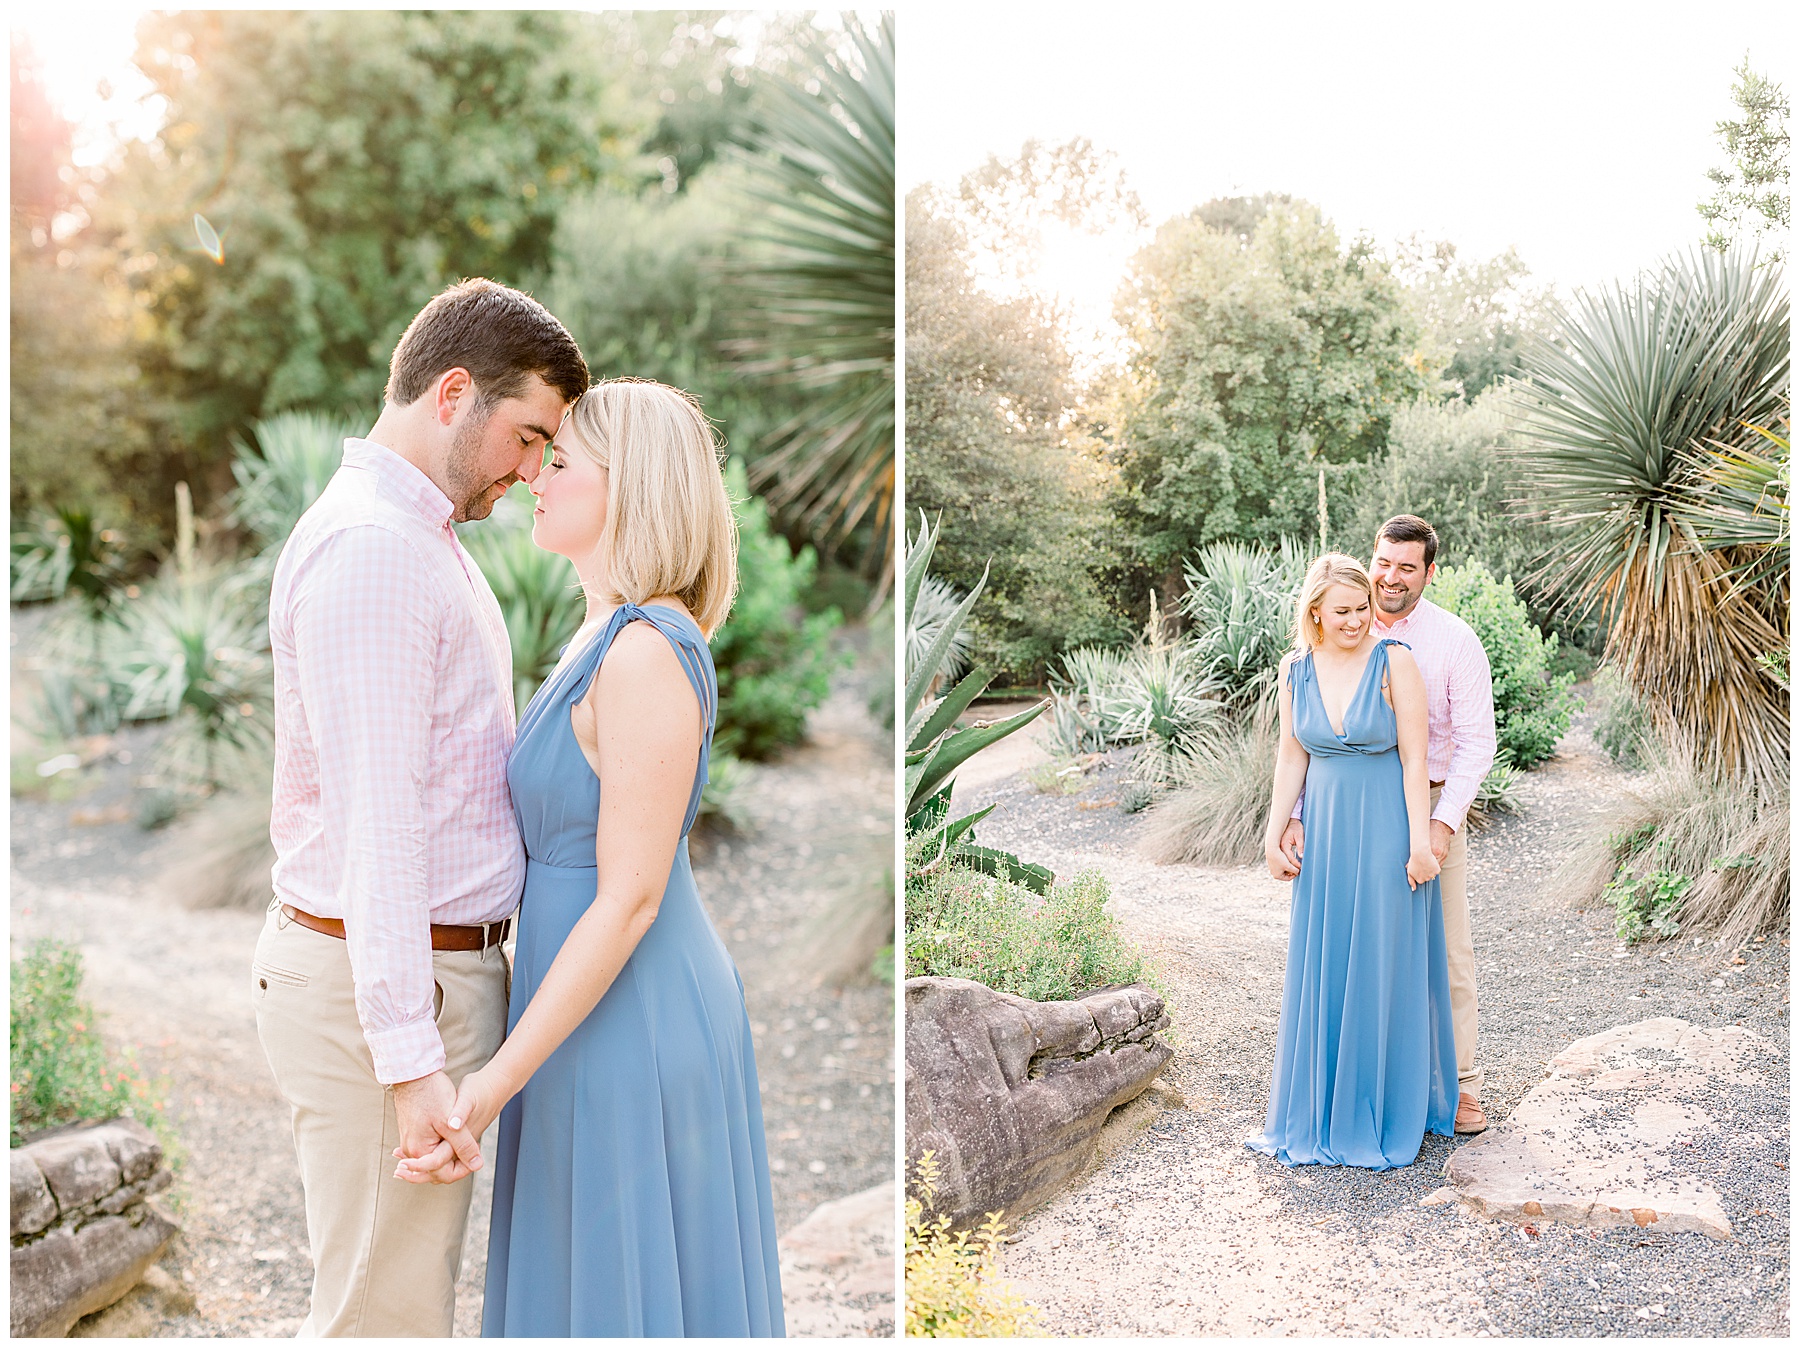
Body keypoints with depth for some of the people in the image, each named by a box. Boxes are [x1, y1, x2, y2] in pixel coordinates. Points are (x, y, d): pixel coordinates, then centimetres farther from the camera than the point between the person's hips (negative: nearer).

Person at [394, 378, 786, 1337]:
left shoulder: (648, 653, -22)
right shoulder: (613, 636, 8)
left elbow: (630, 897, -23)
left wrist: (495, 1083, -22)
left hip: (625, 1030, -10)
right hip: (615, 1012, 10)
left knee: (627, 1297, 5)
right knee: (593, 1280, 21)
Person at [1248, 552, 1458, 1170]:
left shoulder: (1394, 662, -11)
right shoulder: (1296, 669, 1)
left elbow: (1414, 760, -11)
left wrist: (1420, 842, -14)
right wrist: (1273, 834, 7)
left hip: (1388, 832, -4)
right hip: (1326, 831, 4)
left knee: (1385, 968, 4)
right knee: (1321, 969, 11)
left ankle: (1386, 1109, 19)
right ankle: (1323, 1105, 26)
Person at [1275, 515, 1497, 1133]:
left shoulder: (1454, 640, -6)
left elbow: (1476, 742, -8)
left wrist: (1441, 825, -20)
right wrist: (1295, 815, -10)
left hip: (1430, 808, -2)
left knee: (1447, 948, 3)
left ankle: (1458, 1084, 16)